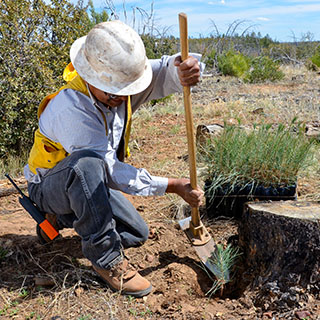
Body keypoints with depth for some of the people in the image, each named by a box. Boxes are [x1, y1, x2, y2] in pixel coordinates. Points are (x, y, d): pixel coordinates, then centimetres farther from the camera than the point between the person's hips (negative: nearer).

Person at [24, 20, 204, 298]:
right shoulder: (71, 108, -34)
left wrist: (185, 69, -53)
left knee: (137, 235, 4)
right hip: (50, 187, -7)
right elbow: (111, 171, -32)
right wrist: (174, 186, -31)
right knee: (87, 163, -40)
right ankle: (106, 257, -24)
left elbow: (163, 72, -27)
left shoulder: (119, 79, -15)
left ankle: (64, 217, 22)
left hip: (91, 182, 7)